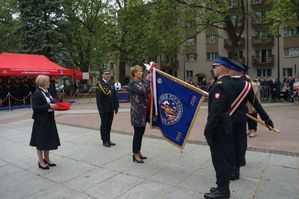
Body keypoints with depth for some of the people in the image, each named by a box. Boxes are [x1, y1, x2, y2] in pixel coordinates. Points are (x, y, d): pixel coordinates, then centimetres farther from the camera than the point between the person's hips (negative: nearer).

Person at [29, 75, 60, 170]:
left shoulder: (46, 92, 8)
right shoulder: (37, 93, -16)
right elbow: (35, 108, -21)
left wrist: (53, 105, 0)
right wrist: (49, 106, -23)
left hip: (49, 120, 8)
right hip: (41, 121, -8)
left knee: (48, 139, 15)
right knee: (41, 140, 4)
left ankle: (46, 159, 29)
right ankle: (41, 161, 18)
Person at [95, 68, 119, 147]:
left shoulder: (111, 84, 11)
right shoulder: (99, 84, -8)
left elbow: (115, 96, 14)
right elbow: (98, 99, -12)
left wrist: (116, 107, 8)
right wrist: (101, 109, -16)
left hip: (111, 109, 6)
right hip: (104, 109, -6)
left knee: (109, 125, 13)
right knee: (104, 125, 5)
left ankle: (108, 140, 24)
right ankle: (104, 141, 15)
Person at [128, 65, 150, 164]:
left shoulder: (142, 82, 14)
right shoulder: (132, 83, -9)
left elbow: (147, 92, 14)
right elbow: (142, 91, -24)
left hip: (144, 111, 8)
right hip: (137, 112, -8)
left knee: (141, 132, 15)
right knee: (137, 133, 0)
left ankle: (138, 152, 28)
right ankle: (135, 154, 12)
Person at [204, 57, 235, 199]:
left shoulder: (220, 85, -20)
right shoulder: (228, 82, 11)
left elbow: (215, 111, -24)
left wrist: (208, 130, -21)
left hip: (218, 127, -10)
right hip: (226, 124, 10)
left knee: (219, 159, 1)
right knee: (224, 157, 18)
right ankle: (224, 187, 32)